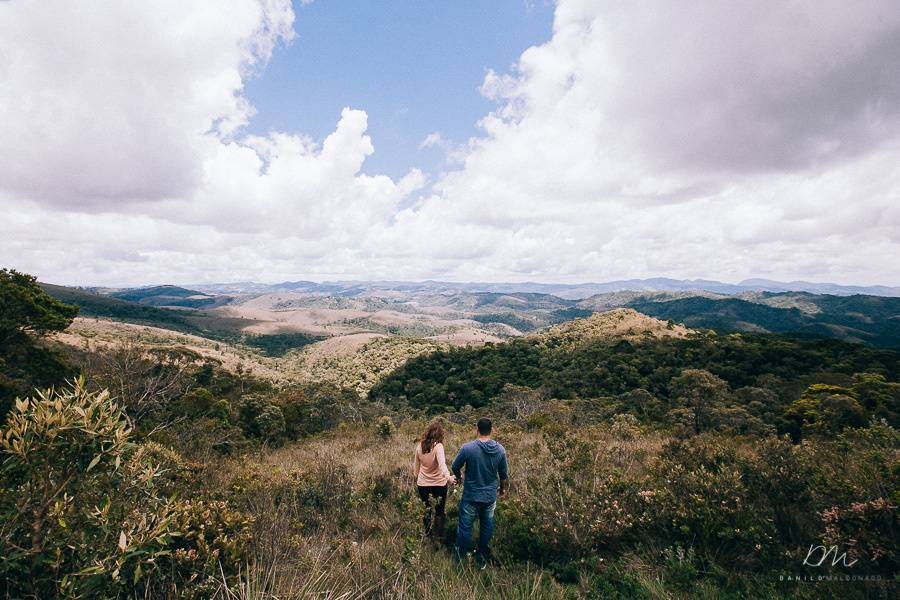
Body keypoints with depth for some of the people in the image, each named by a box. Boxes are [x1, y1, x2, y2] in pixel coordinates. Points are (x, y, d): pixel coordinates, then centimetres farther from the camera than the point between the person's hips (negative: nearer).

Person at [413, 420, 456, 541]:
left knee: (427, 509, 24)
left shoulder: (419, 446, -6)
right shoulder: (438, 446, -22)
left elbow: (416, 465, 6)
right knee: (439, 511, 16)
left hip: (423, 484, 4)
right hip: (439, 484, -4)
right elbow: (442, 463, -38)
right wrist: (448, 477, -52)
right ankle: (439, 536, 25)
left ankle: (428, 533, 34)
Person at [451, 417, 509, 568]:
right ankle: (483, 557, 37)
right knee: (487, 526, 21)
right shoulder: (500, 449, -11)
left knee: (465, 526, 15)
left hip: (471, 496, -3)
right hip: (490, 496, 3)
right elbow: (504, 474, 1)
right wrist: (503, 489, 20)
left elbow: (455, 467, -6)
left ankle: (459, 555, 33)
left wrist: (459, 476, 16)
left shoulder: (467, 448, -22)